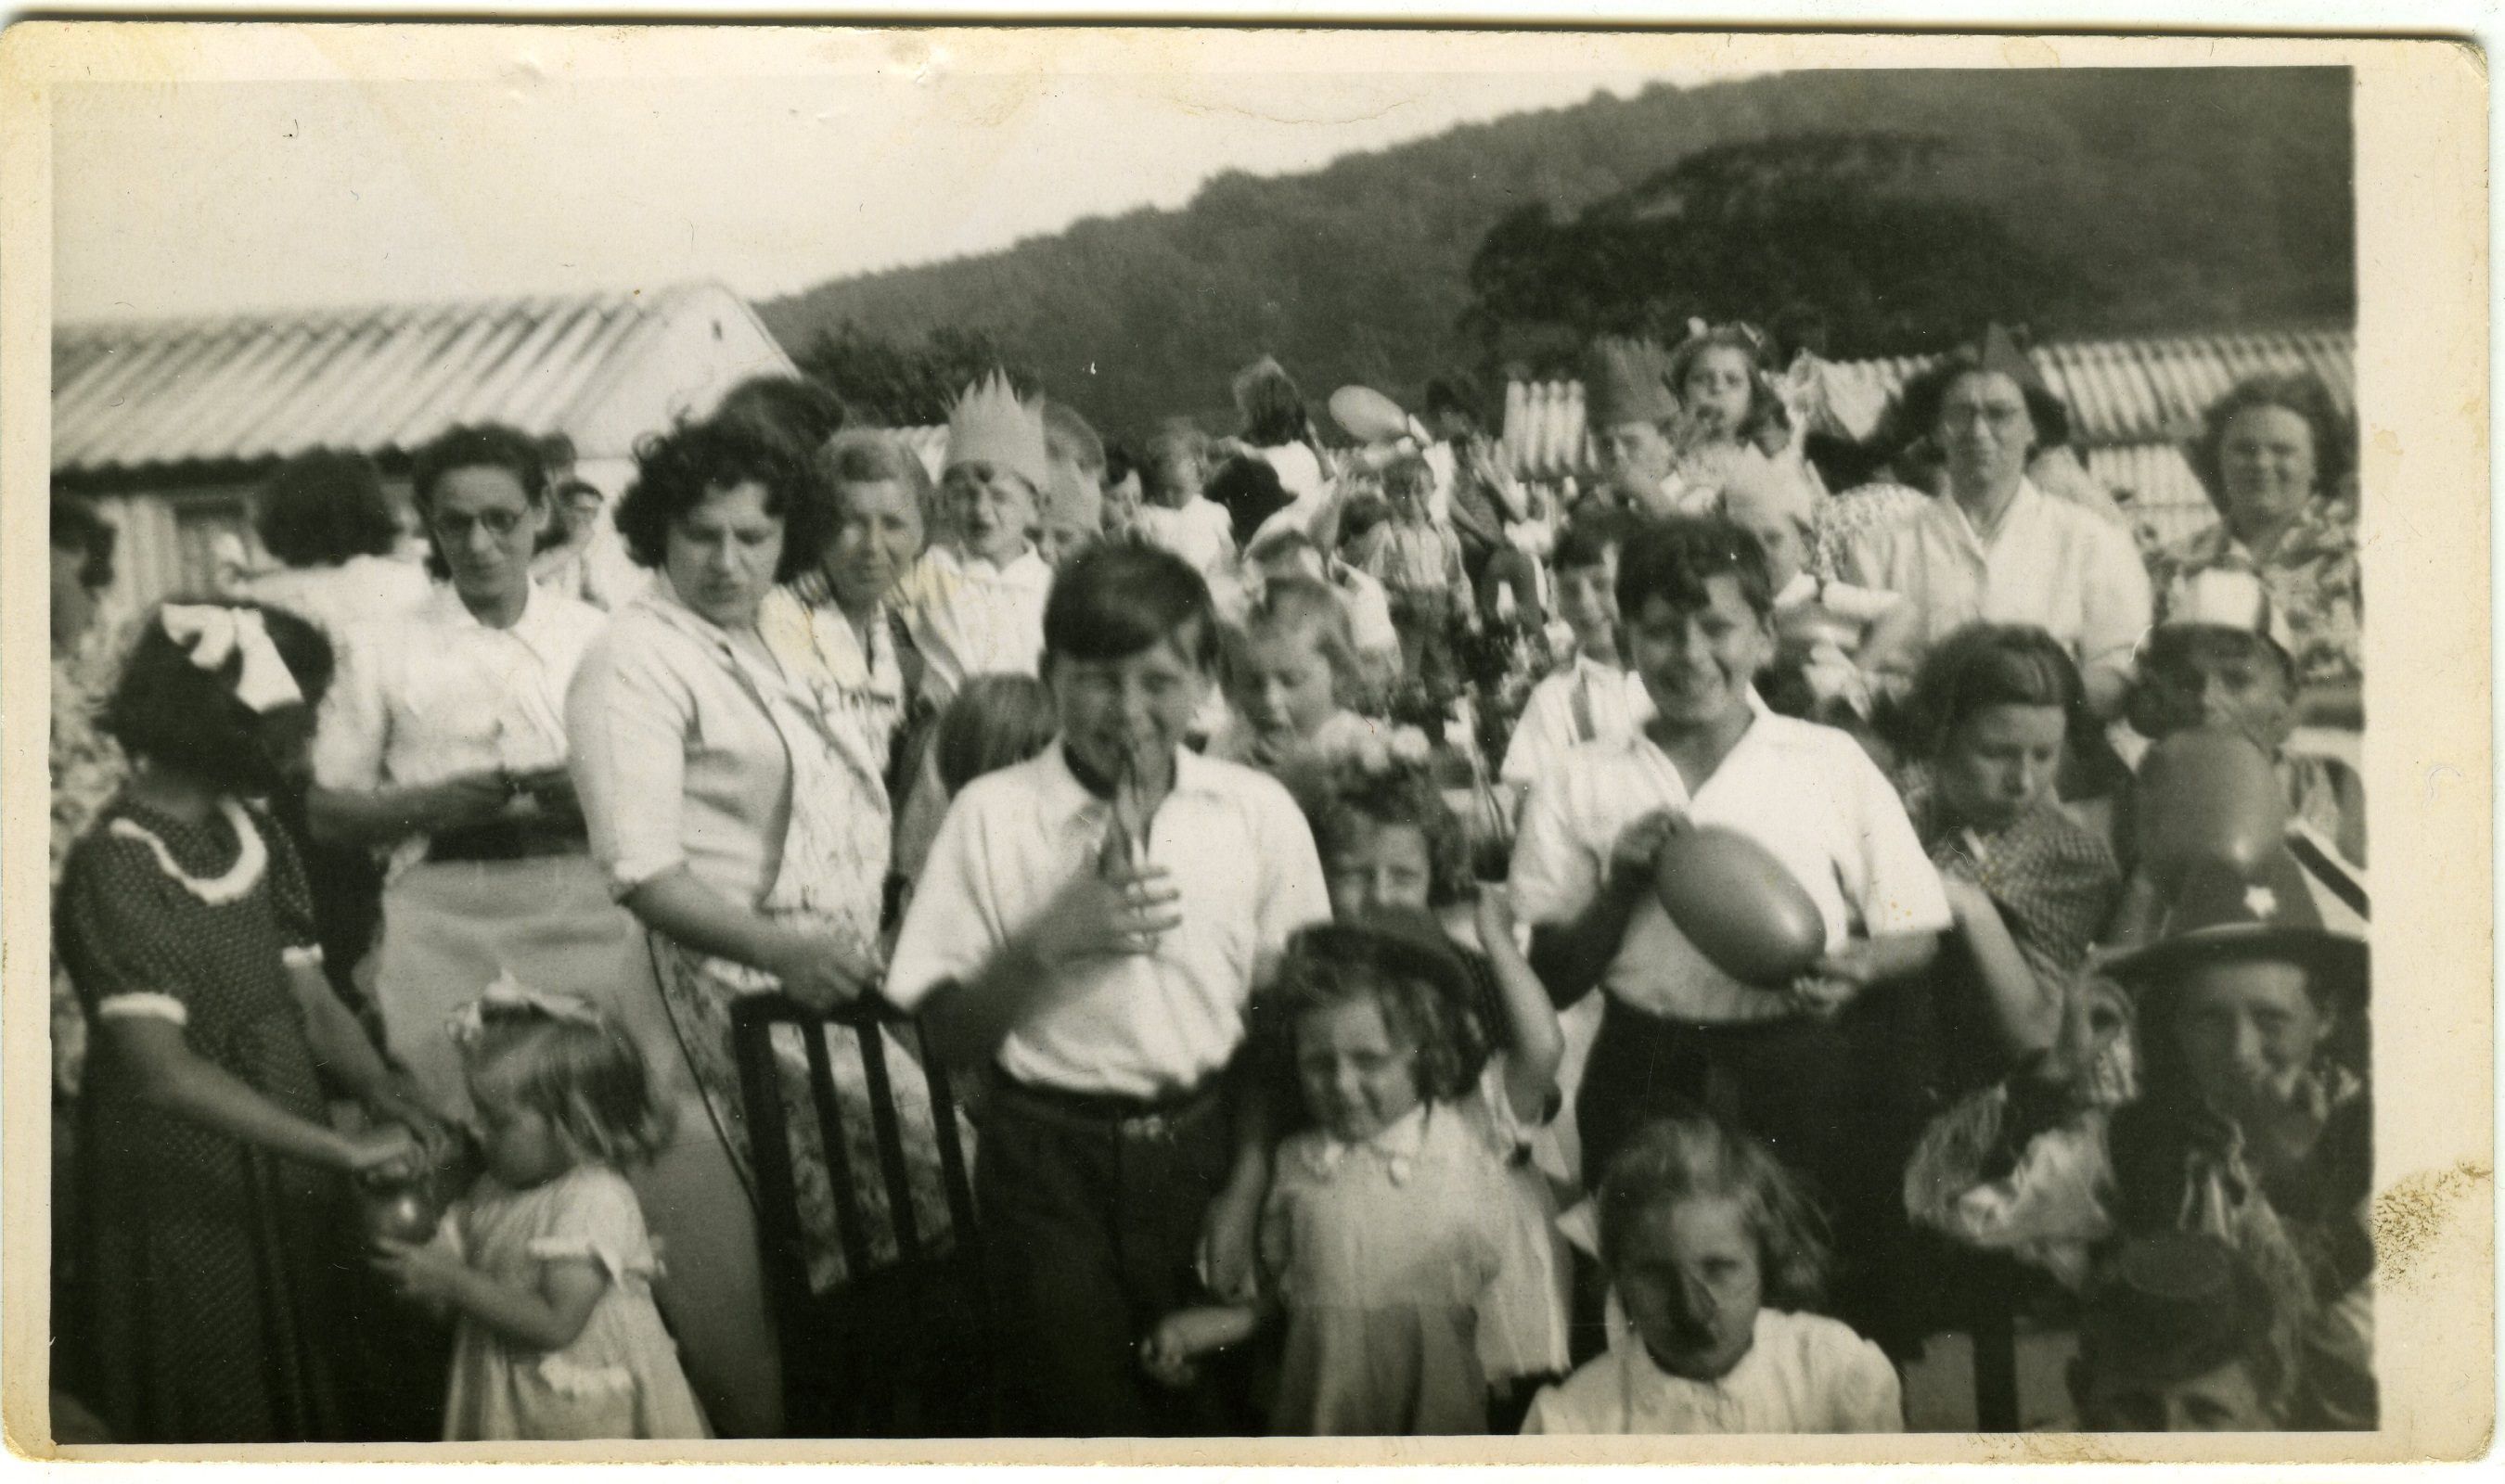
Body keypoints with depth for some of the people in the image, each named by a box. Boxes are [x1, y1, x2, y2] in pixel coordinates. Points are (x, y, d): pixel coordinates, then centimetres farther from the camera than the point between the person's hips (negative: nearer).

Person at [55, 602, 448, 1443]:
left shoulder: (254, 838, 5)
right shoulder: (115, 868, -18)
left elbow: (313, 1005, 6)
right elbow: (164, 1071, -25)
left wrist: (386, 1099, -13)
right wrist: (343, 1149, -27)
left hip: (288, 1183, 7)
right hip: (185, 1205, -7)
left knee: (309, 1403, 14)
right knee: (219, 1419, 5)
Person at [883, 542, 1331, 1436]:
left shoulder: (1259, 814, -2)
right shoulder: (994, 815, -5)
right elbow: (949, 1039, -3)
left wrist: (1247, 1191, -1)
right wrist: (1046, 942, -18)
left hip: (1204, 1150, 1)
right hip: (1052, 1164, -1)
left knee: (1215, 1415, 11)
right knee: (1082, 1427, 4)